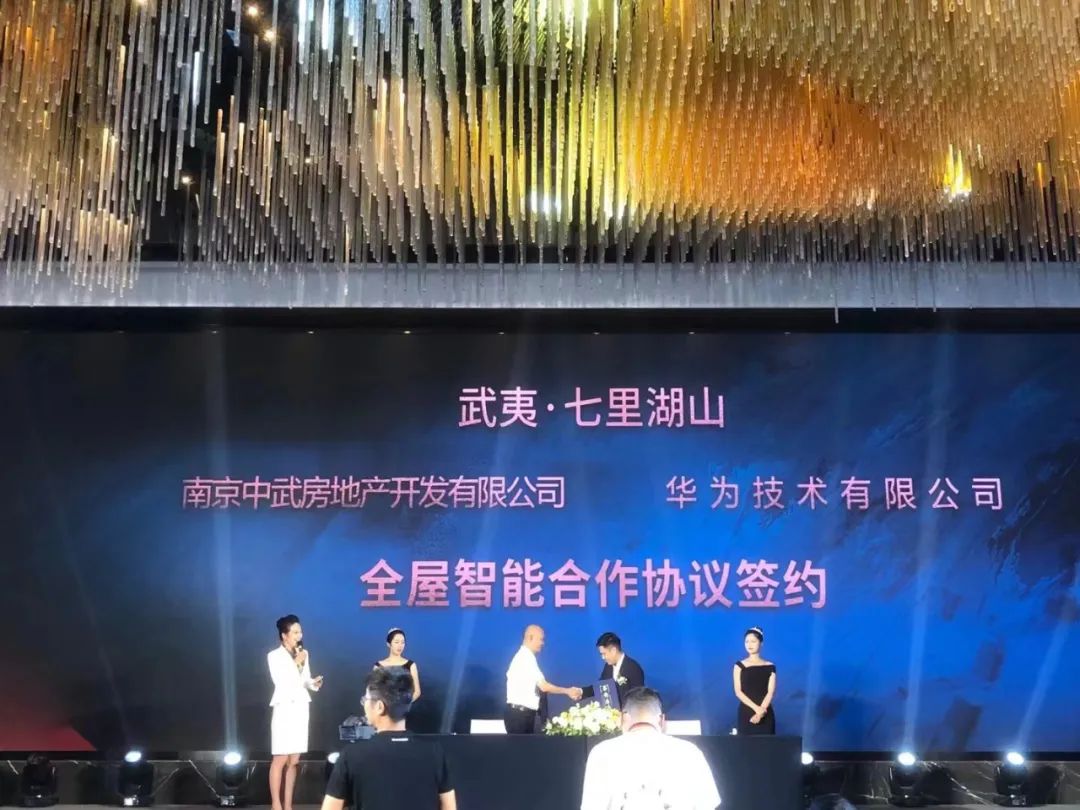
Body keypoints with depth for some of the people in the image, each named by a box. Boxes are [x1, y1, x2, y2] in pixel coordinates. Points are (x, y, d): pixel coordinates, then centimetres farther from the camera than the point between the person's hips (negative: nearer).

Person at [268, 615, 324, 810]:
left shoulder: (304, 655, 11)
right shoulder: (274, 656, -4)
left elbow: (305, 681, 13)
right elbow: (282, 682, -15)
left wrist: (314, 683, -7)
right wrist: (296, 663, -12)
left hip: (301, 708, 5)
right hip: (284, 708, -5)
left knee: (294, 761, 6)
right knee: (280, 759, -7)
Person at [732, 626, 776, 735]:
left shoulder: (769, 667, 6)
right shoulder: (739, 666, 4)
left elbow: (771, 692, -3)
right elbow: (738, 692, -3)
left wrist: (761, 711, -17)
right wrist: (756, 708, -15)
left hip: (766, 715, 1)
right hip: (746, 713, 0)